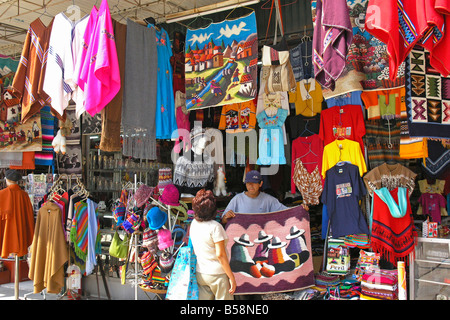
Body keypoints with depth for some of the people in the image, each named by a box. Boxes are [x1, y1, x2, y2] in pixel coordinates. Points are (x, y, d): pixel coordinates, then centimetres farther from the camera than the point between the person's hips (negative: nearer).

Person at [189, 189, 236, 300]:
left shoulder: (194, 223, 1)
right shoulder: (215, 227, -19)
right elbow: (220, 255, -20)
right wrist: (232, 277, -12)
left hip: (199, 273, 6)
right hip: (217, 274, -6)